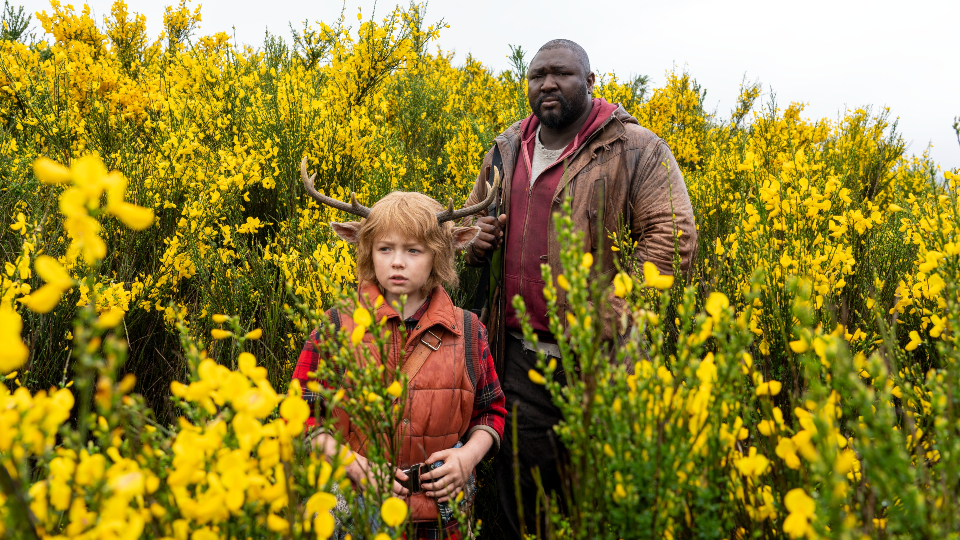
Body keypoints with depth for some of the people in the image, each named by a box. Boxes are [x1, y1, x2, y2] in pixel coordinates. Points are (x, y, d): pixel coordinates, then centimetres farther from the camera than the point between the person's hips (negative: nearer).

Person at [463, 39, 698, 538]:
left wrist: (612, 316, -21)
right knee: (520, 485, 13)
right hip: (521, 356, 5)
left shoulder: (635, 150, -5)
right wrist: (474, 244, 2)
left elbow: (674, 236, -13)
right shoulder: (504, 152, 13)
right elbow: (467, 226, 27)